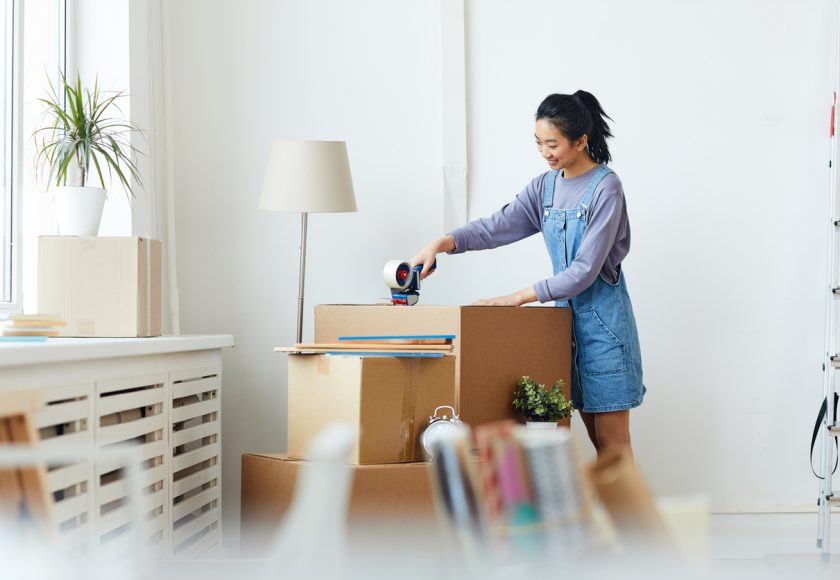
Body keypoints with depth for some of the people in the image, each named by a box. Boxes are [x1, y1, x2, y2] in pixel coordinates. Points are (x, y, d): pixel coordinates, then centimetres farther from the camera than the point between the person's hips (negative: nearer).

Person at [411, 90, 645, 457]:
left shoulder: (605, 188, -14)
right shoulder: (545, 186, 8)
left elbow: (585, 271, -19)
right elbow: (498, 226, -2)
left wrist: (519, 297, -21)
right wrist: (443, 243, -19)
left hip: (602, 317, -7)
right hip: (567, 313, 7)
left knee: (611, 439, -3)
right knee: (594, 435, 10)